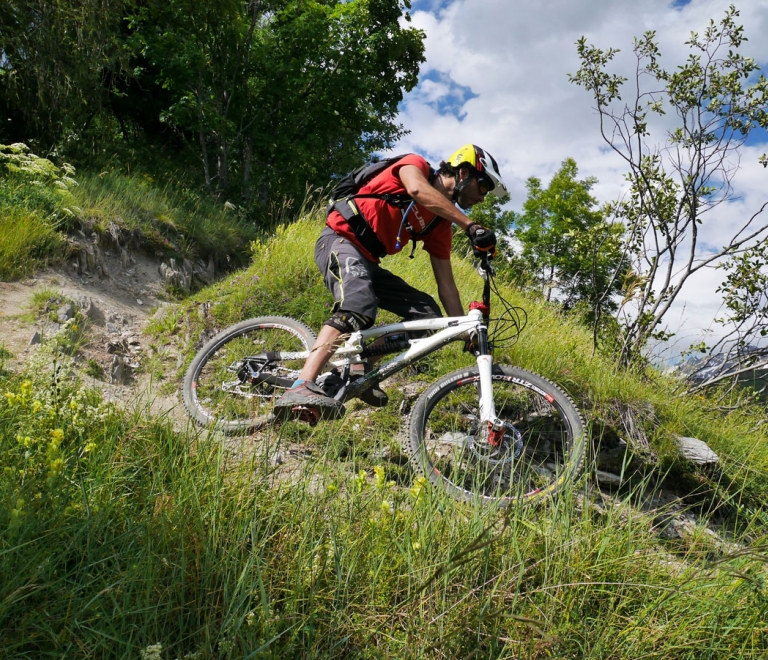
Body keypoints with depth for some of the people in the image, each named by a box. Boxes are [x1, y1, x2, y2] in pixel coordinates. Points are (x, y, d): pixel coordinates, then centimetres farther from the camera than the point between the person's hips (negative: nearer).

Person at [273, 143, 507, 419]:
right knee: (358, 308, -35)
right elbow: (418, 190, -30)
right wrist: (470, 226, -34)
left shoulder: (441, 225, 11)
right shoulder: (417, 165, -4)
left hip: (368, 262, 8)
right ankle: (300, 390, -48)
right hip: (340, 240, -8)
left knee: (428, 314, -3)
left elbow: (446, 285, 10)